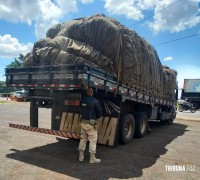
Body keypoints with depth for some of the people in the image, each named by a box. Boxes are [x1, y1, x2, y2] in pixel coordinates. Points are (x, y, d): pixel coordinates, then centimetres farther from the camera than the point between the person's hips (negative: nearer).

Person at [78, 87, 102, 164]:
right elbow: (100, 112, -8)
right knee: (93, 140, 3)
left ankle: (81, 156, 26)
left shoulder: (82, 101, 2)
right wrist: (96, 118, 9)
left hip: (83, 122, 6)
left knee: (83, 139, 16)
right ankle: (92, 158, 9)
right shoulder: (94, 101, -14)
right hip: (91, 123, -6)